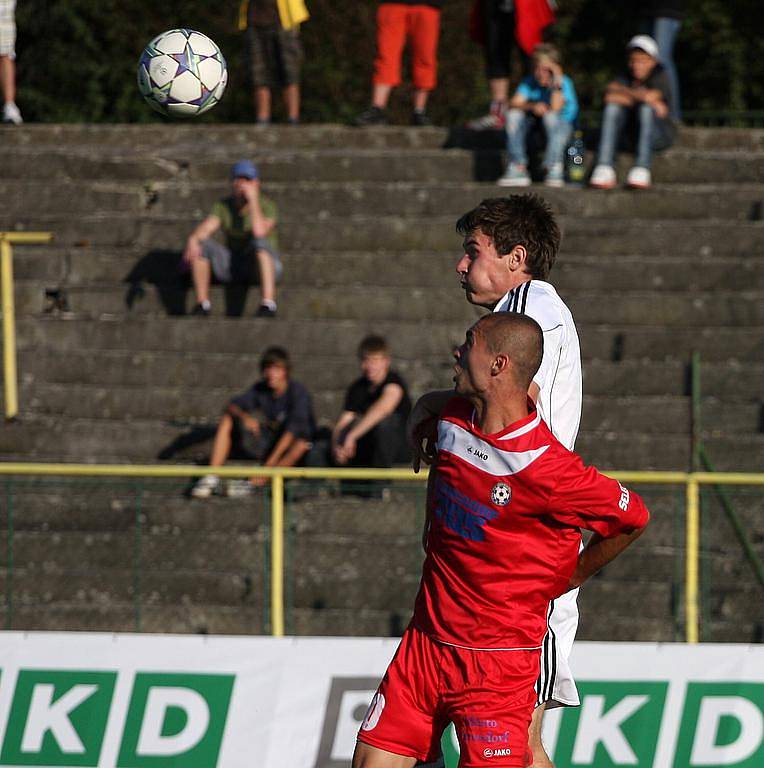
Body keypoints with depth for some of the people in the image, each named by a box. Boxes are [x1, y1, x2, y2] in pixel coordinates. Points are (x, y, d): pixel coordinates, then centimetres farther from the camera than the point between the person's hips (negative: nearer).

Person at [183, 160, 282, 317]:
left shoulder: (267, 206, -17)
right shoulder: (223, 207, -5)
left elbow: (259, 232, -36)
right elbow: (204, 230, -19)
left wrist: (253, 199, -30)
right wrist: (192, 240, -42)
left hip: (266, 266, -4)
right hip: (233, 268, 4)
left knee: (260, 241, -37)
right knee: (199, 244, -20)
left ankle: (268, 306, -45)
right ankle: (202, 306, -15)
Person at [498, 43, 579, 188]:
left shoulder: (564, 82, -15)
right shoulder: (529, 82, -5)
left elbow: (555, 108, -30)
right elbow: (514, 104, -19)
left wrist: (557, 82, -31)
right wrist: (532, 107, -37)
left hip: (564, 126, -4)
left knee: (551, 116, -36)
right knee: (514, 114, -20)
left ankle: (555, 170, -30)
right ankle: (518, 169, -20)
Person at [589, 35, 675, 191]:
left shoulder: (660, 77, -4)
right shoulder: (626, 79, 5)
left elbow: (650, 96, -24)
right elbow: (610, 97, -15)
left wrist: (623, 91, -11)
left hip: (659, 135, -4)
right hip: (632, 134, 4)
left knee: (647, 109, -31)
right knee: (613, 107, -18)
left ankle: (642, 170, -41)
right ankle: (604, 169, -30)